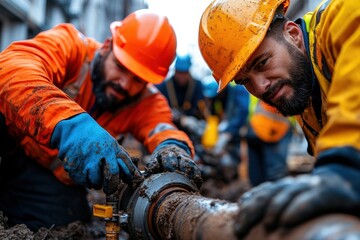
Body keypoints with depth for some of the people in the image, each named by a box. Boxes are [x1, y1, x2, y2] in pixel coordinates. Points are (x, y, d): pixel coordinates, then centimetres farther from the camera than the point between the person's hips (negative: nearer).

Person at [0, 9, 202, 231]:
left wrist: (172, 147, -49)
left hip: (48, 175, 4)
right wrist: (68, 123, -52)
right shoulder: (69, 44, -17)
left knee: (69, 217, -24)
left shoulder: (147, 101, -5)